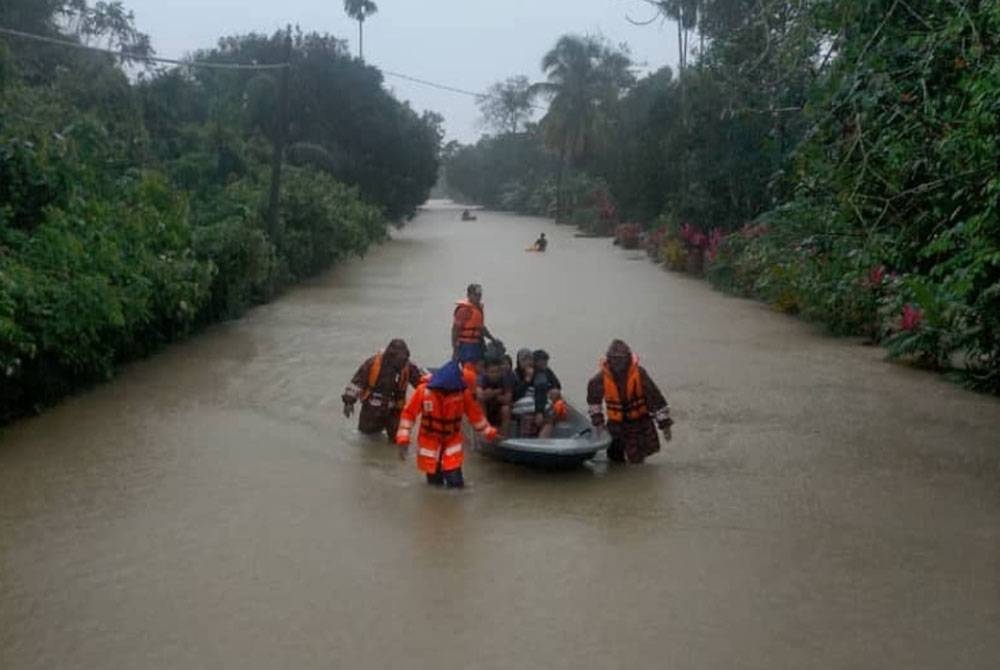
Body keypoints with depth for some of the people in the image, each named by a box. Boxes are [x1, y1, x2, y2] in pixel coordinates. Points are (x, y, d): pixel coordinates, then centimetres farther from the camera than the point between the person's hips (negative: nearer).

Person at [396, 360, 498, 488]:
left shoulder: (463, 391, -15)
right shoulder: (424, 390, -17)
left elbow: (475, 413, 0)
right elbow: (409, 413, -8)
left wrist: (489, 432, 0)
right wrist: (403, 439, -13)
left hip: (452, 443, 0)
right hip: (429, 442, 0)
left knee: (456, 482, -10)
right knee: (435, 484, 5)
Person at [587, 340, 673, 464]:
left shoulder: (639, 373, -18)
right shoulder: (603, 377, -14)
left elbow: (655, 397, -13)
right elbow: (593, 396, 6)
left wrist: (664, 423, -12)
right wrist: (597, 419, 9)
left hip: (639, 419, -1)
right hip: (616, 422, 1)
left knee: (637, 459, -6)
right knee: (616, 458, 4)